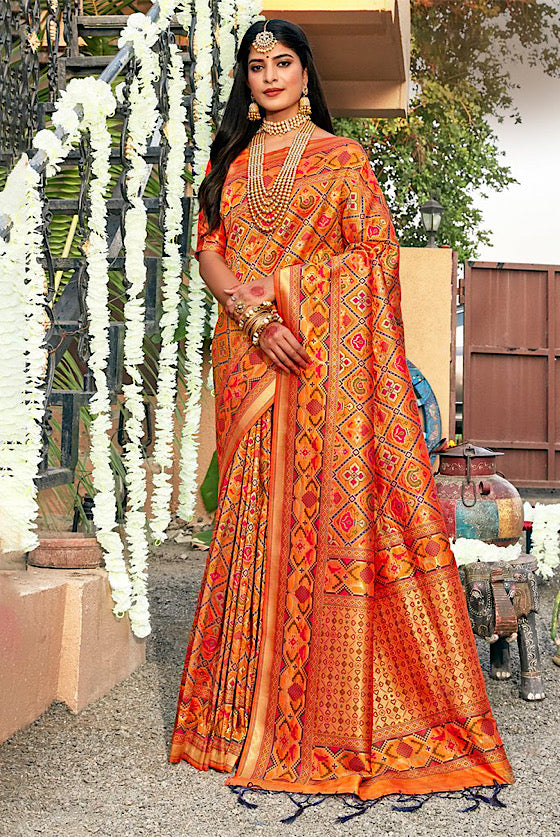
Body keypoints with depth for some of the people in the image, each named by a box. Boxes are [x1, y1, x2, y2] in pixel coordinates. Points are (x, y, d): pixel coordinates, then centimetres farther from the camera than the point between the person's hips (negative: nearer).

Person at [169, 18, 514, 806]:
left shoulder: (342, 158, 8)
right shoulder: (229, 161, 18)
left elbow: (375, 253, 0)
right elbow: (209, 251, 7)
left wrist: (276, 287, -10)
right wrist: (251, 311, -11)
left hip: (323, 355, -3)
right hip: (249, 356, 4)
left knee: (327, 501, -9)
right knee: (254, 509, 1)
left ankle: (336, 715, -3)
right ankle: (252, 706, 9)